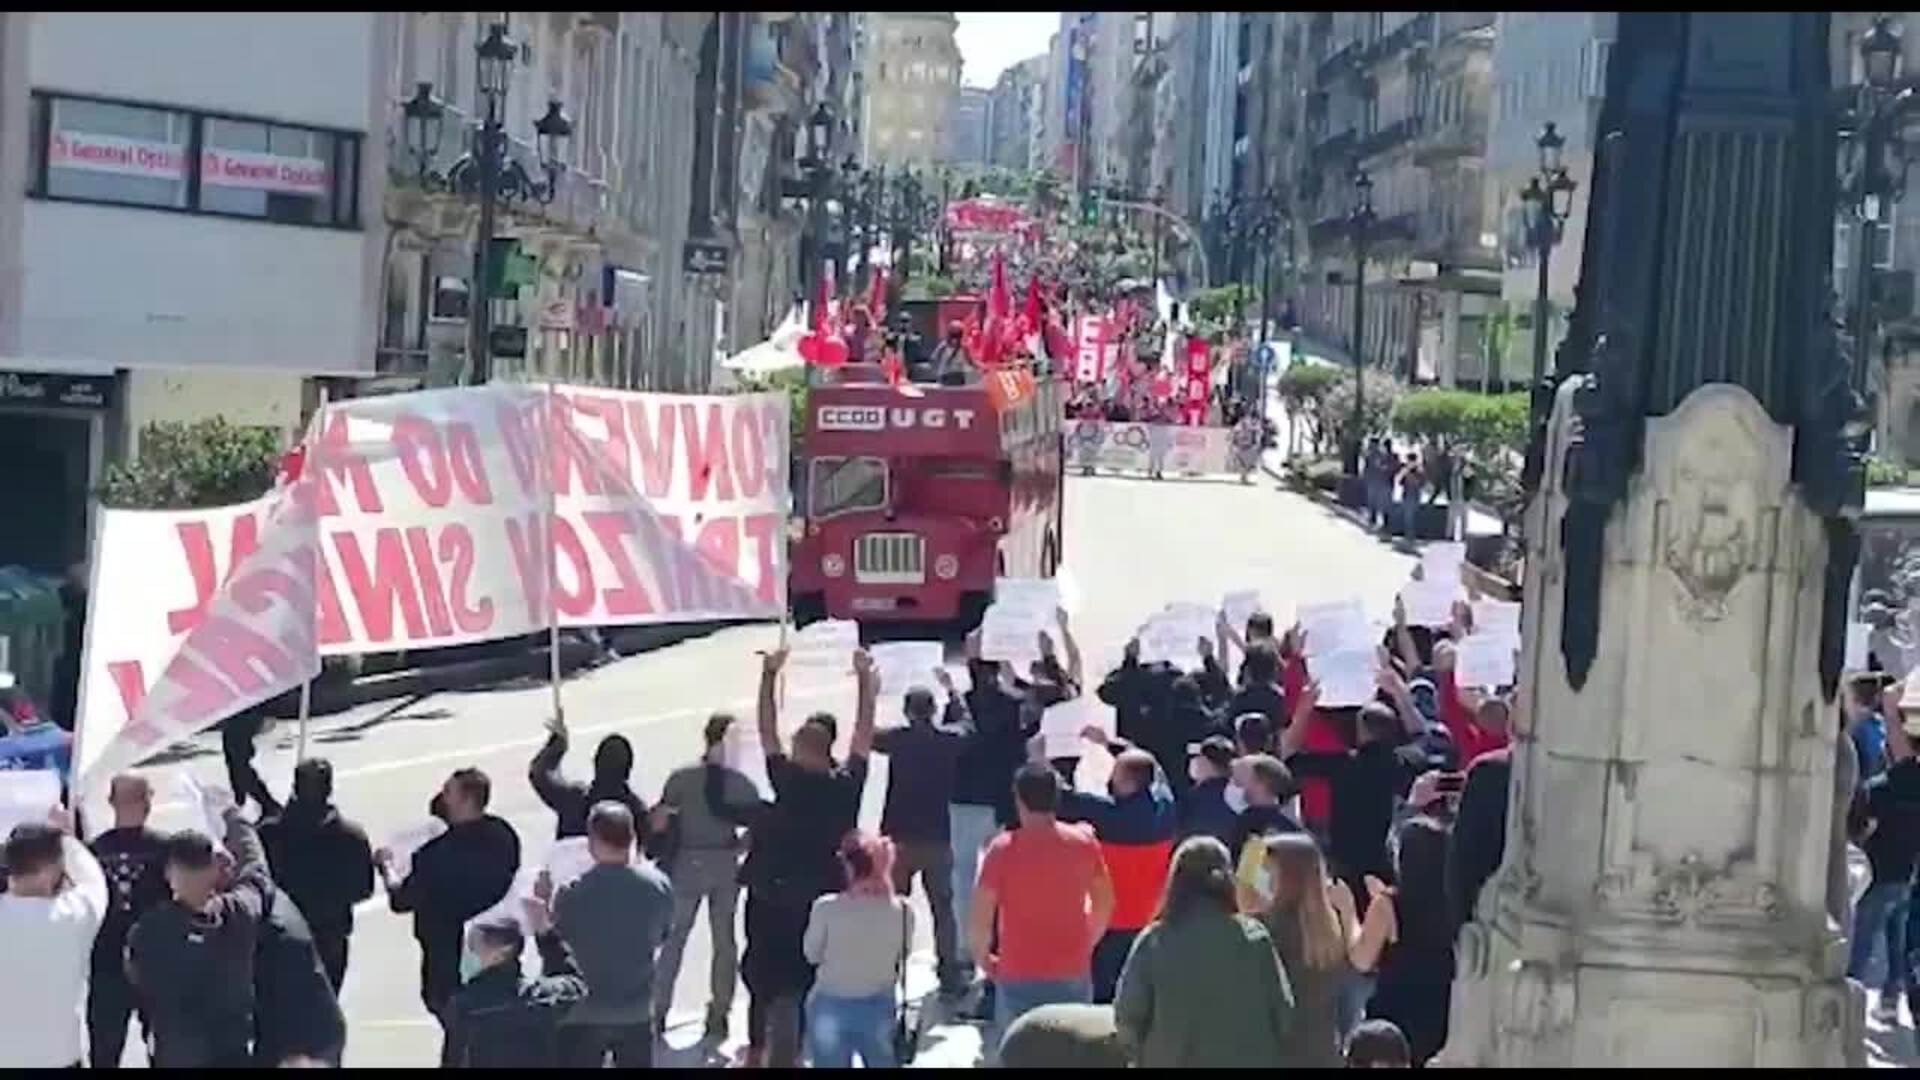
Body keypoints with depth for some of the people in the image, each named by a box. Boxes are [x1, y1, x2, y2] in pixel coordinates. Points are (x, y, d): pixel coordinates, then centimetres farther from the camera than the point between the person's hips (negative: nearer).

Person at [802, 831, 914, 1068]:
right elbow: (902, 955, 3)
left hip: (830, 1007, -1)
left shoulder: (826, 908, -18)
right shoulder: (902, 910, -12)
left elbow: (811, 954, -3)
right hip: (878, 1007, 2)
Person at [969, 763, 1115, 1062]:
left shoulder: (1003, 848, -12)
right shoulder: (1084, 841, -3)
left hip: (1020, 975, -2)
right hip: (1073, 973, 2)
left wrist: (982, 957, 4)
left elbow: (980, 916, -13)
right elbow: (1105, 903, 7)